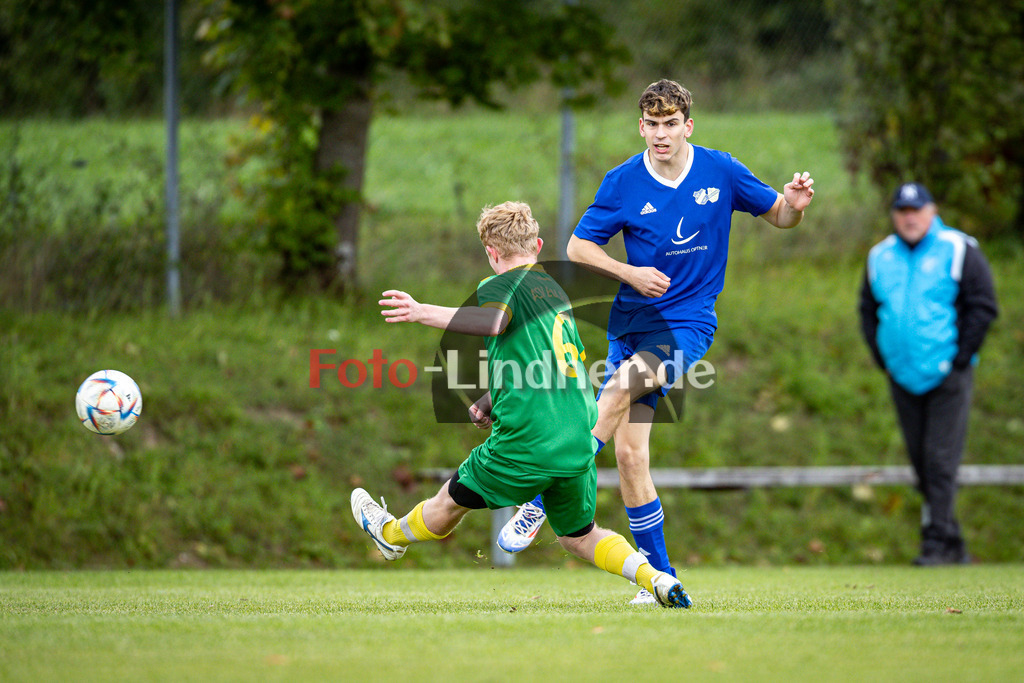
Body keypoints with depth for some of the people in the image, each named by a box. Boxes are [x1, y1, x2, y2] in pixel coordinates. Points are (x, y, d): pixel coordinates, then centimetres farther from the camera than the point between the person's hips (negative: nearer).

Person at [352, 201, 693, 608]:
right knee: (579, 536, 17)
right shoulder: (555, 289, 21)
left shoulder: (500, 286, -4)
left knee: (453, 499, 19)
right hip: (580, 444, 6)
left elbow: (493, 320, -29)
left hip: (527, 445, -6)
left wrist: (423, 313, -34)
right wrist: (492, 400, 28)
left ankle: (392, 535, 42)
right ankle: (656, 578, -1)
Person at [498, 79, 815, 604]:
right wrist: (629, 273, -12)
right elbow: (578, 247, 4)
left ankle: (541, 505, -25)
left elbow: (777, 216, 11)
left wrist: (794, 204, -13)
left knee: (623, 384, -30)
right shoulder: (623, 183, -2)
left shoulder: (720, 171, -2)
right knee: (628, 452, -4)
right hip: (632, 320, 3)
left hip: (687, 324, -3)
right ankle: (660, 578, 8)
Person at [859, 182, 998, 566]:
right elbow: (868, 310, 20)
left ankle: (940, 542, -9)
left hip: (947, 376, -5)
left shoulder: (958, 251, -4)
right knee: (921, 462, 6)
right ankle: (951, 546, 13)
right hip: (904, 378, 5)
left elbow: (983, 307, -4)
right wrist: (882, 358, 9)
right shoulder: (880, 258, 10)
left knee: (941, 461, -10)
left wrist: (961, 358, -8)